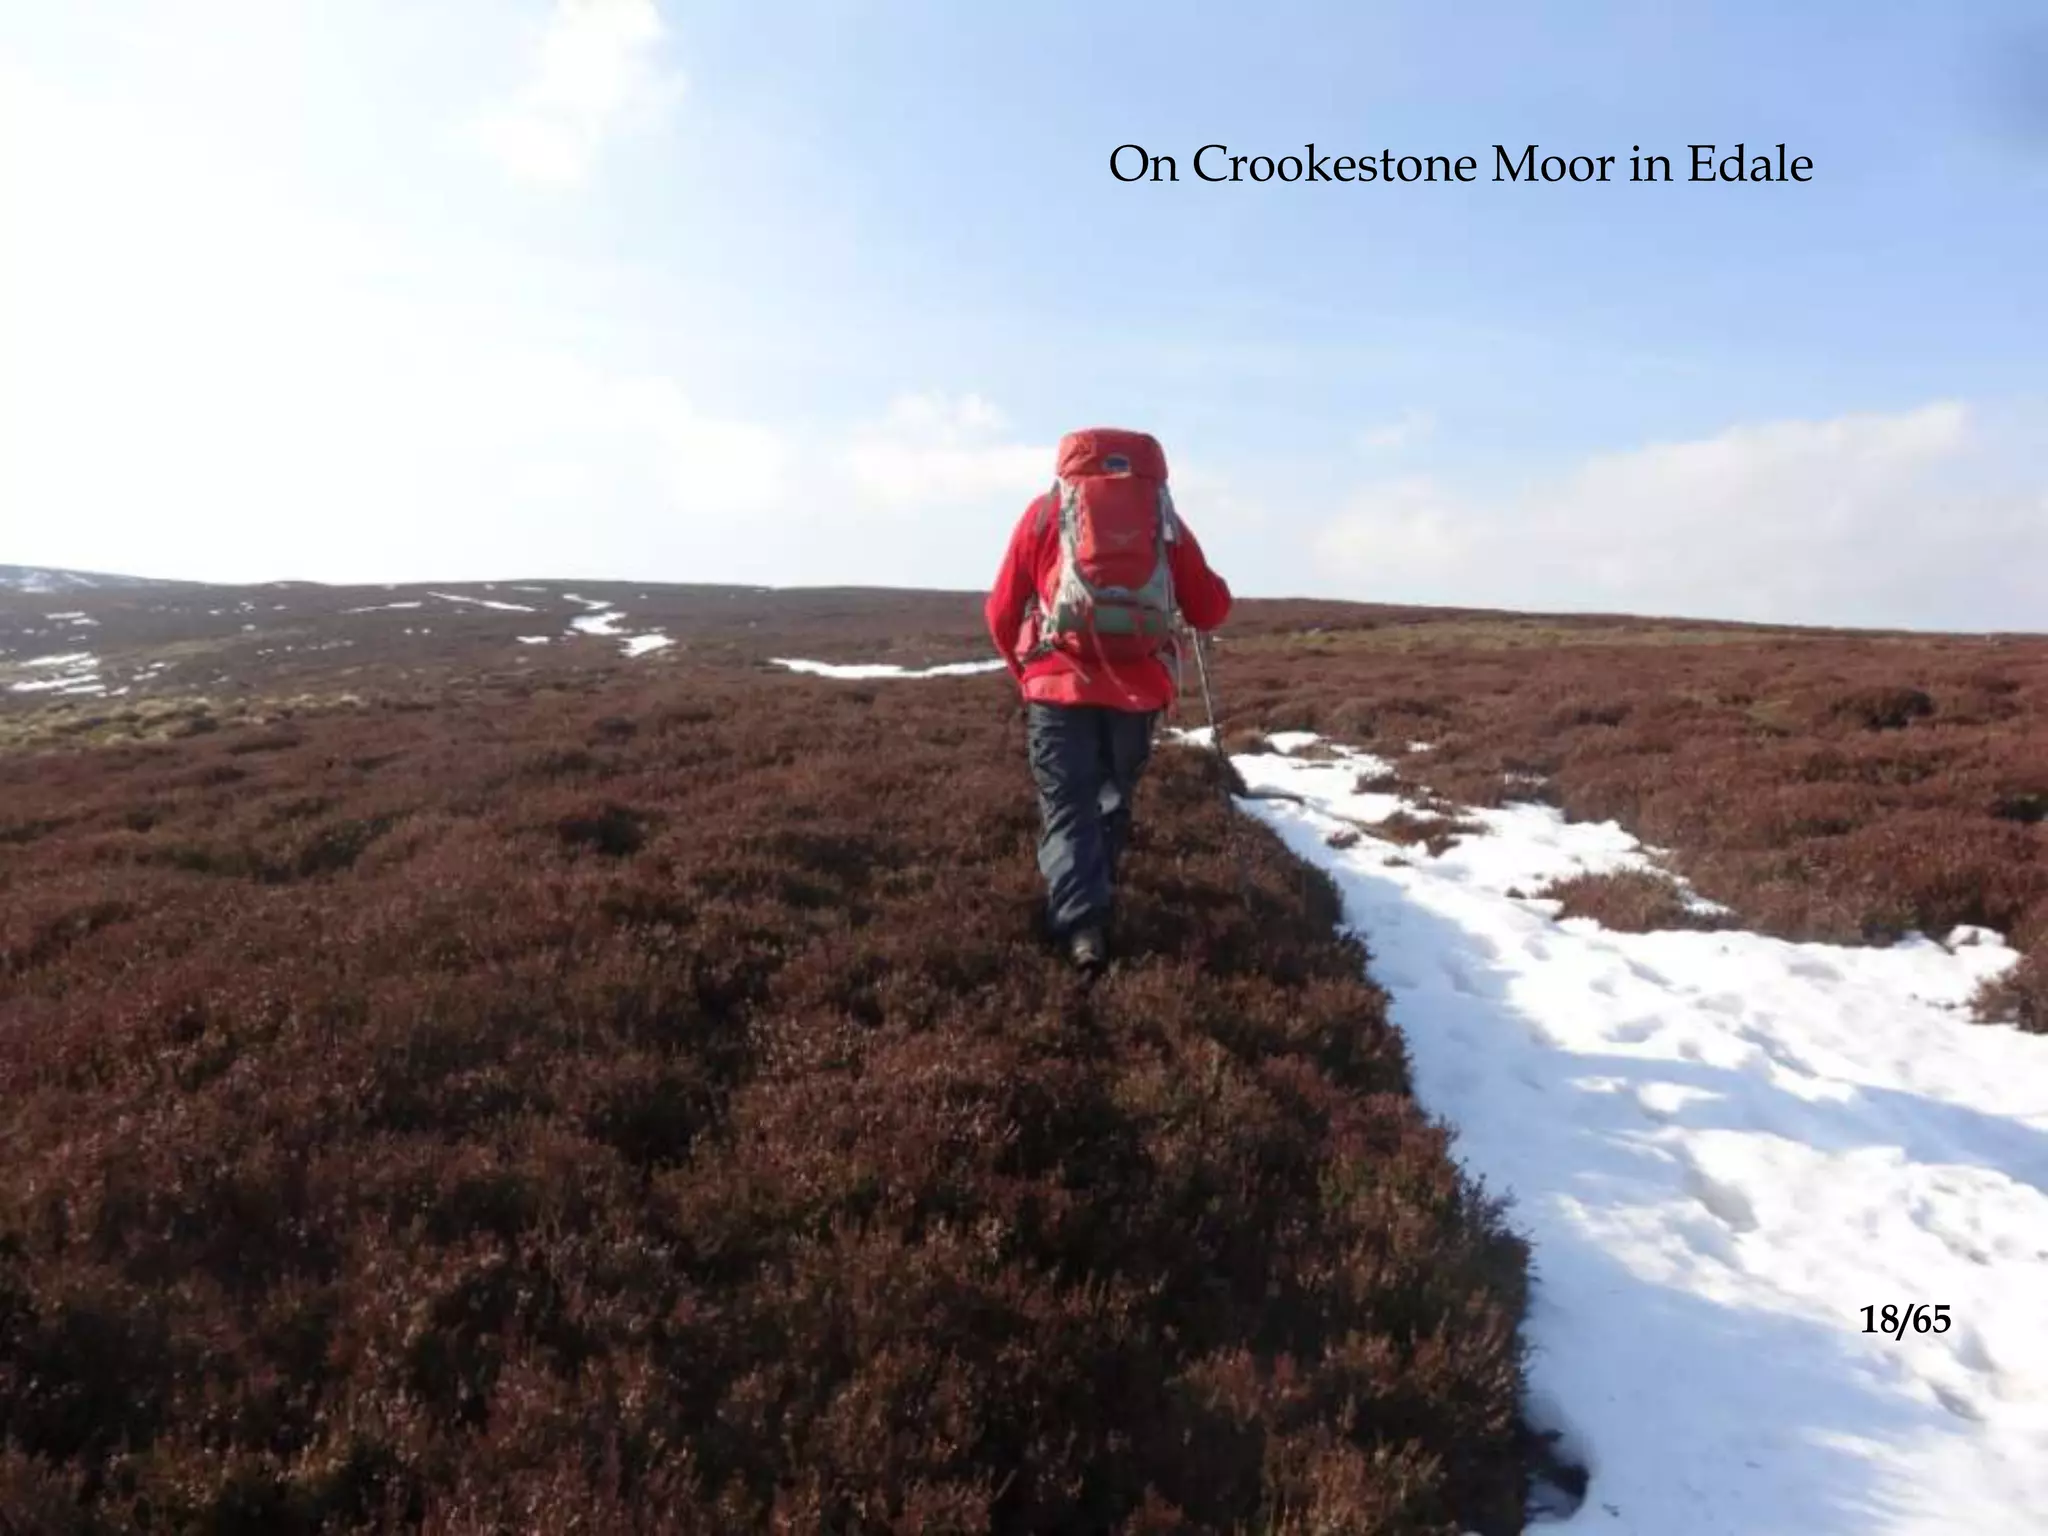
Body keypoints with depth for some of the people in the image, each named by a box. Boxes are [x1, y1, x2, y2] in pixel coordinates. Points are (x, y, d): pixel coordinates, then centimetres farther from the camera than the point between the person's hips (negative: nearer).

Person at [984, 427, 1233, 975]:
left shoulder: (1045, 510, 9)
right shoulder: (1164, 517, 10)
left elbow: (1002, 613, 10)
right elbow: (1210, 611, 11)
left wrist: (1024, 668, 28)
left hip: (1060, 686, -1)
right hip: (1138, 689, 2)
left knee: (1068, 809, 3)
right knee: (1113, 800, 23)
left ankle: (1082, 925, -12)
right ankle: (1096, 900, 30)